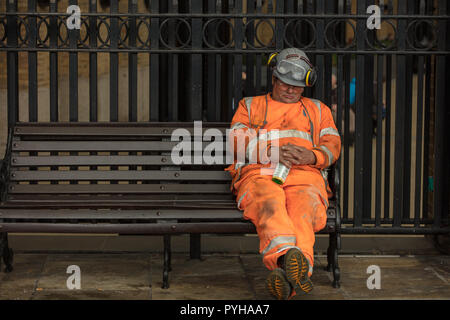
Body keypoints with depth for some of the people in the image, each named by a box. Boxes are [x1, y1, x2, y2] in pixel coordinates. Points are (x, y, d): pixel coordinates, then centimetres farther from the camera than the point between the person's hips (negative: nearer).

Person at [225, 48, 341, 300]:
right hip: (259, 174, 0)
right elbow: (236, 140, 12)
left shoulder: (318, 110, 34)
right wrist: (270, 152, -6)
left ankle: (288, 274, -64)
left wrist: (311, 155, -6)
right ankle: (285, 257, -67)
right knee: (270, 205, -39)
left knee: (303, 211, -37)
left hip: (305, 174, 1)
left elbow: (332, 146, 19)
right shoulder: (250, 105, 30)